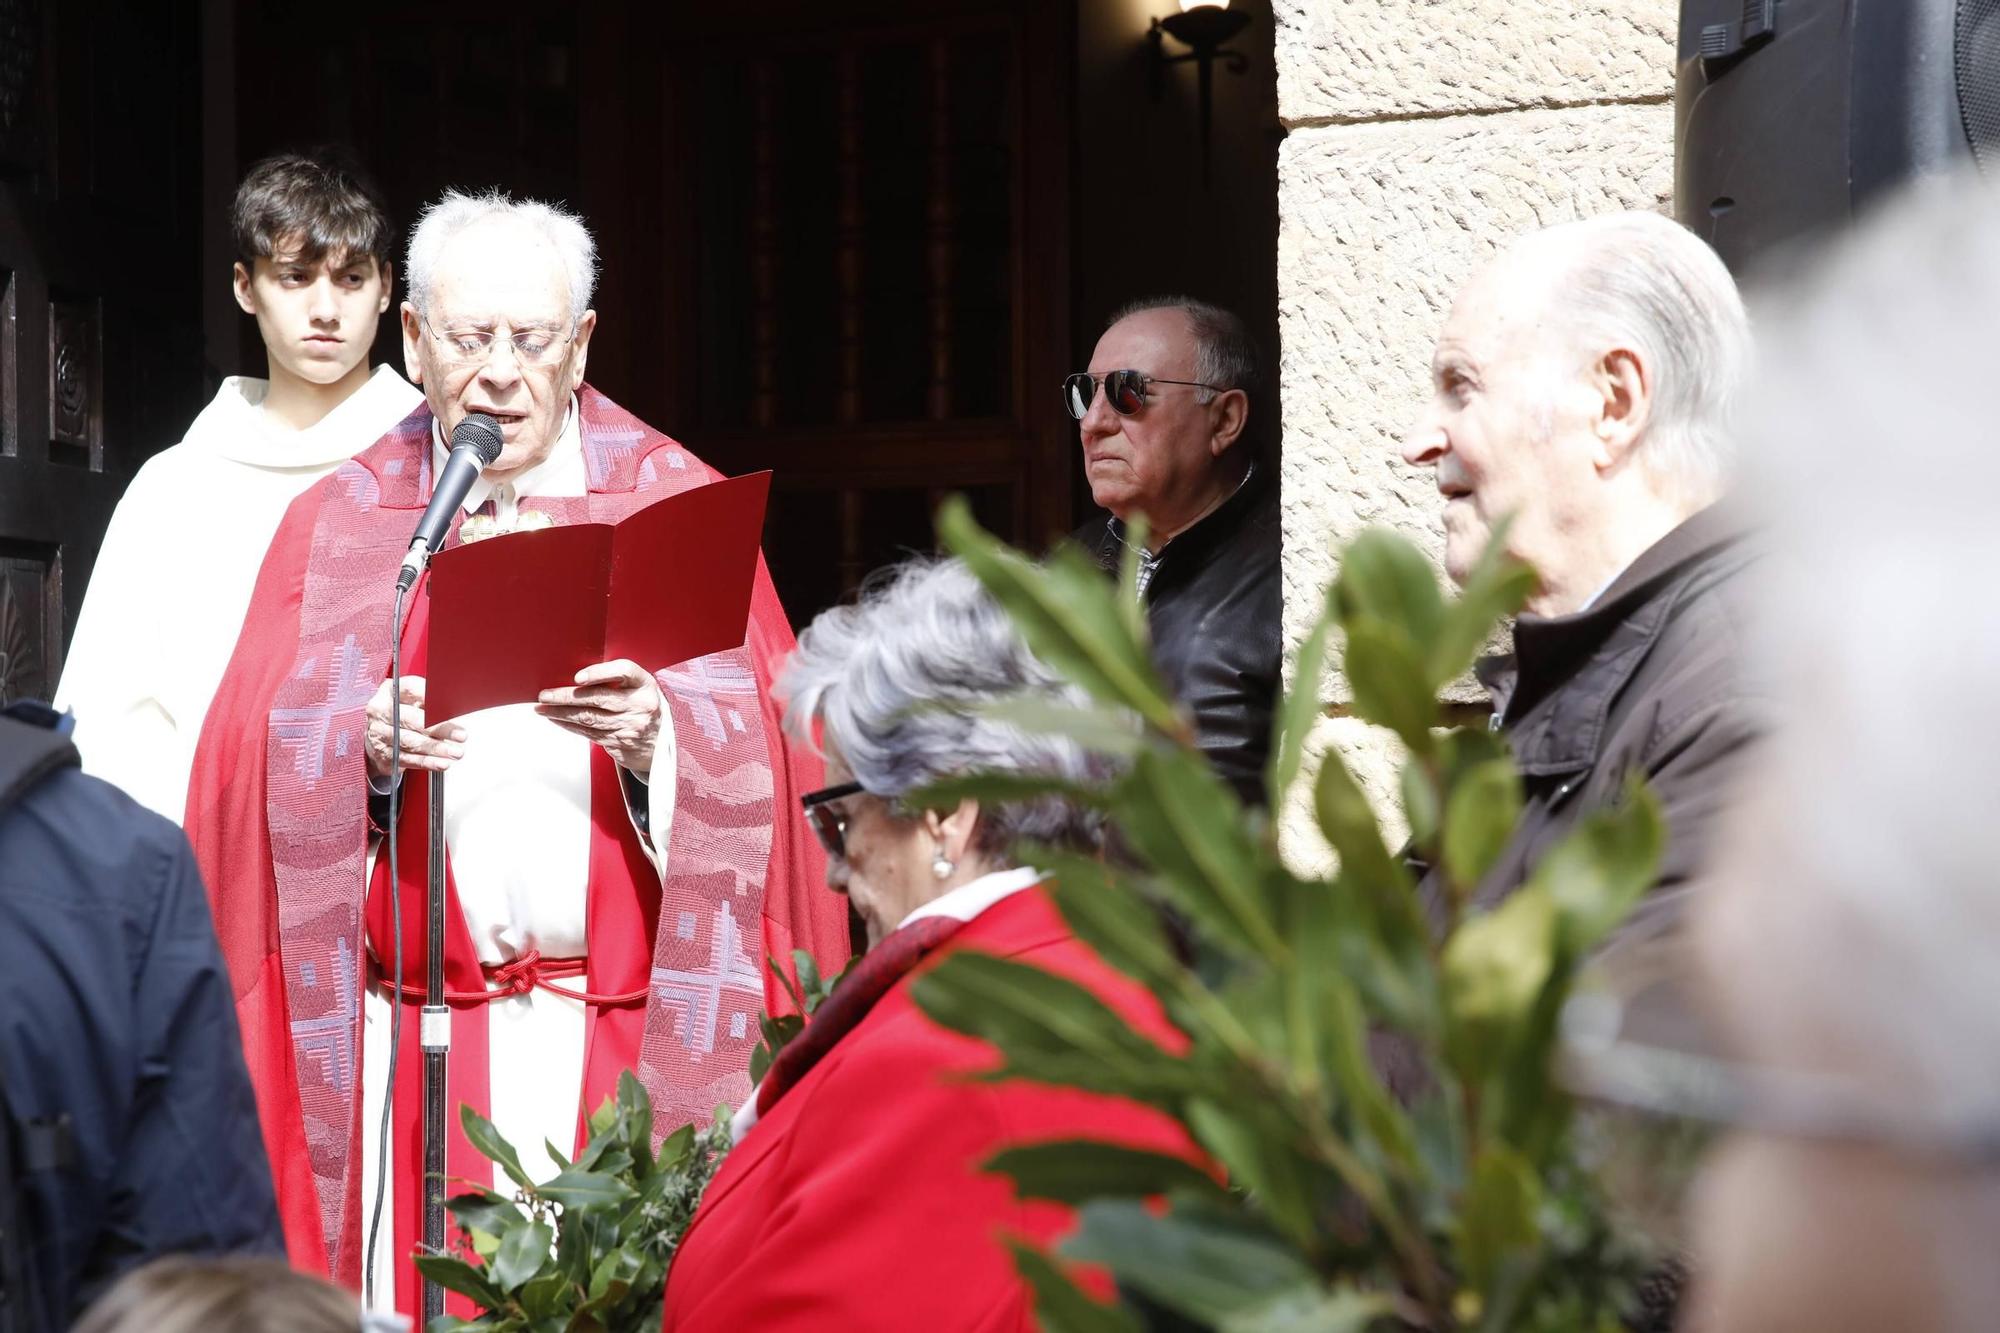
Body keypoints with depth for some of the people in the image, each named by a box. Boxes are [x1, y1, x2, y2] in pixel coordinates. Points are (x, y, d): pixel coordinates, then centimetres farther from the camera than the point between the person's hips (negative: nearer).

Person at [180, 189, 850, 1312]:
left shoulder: (674, 505, 7)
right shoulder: (340, 525, 11)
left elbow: (754, 763, -2)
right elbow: (252, 765, 2)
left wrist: (653, 736, -22)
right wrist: (366, 746, -17)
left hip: (631, 1040, -1)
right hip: (414, 1042, 1)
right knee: (422, 1285, -3)